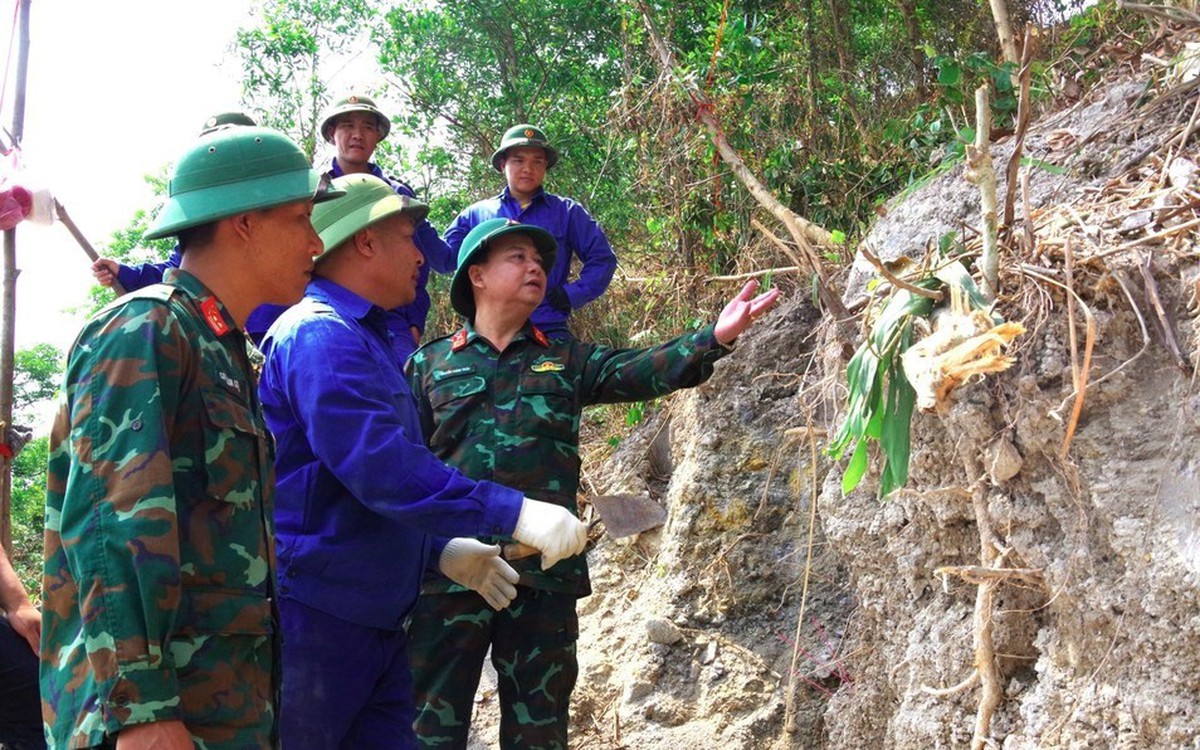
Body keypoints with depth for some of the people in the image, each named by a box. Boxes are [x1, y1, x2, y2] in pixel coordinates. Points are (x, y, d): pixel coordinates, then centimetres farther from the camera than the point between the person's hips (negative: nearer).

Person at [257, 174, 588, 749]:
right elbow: (381, 467, -26)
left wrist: (440, 550, 16)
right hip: (314, 613, -10)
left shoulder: (357, 337, 18)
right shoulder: (320, 334, -14)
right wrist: (513, 513, -25)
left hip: (373, 614, 10)